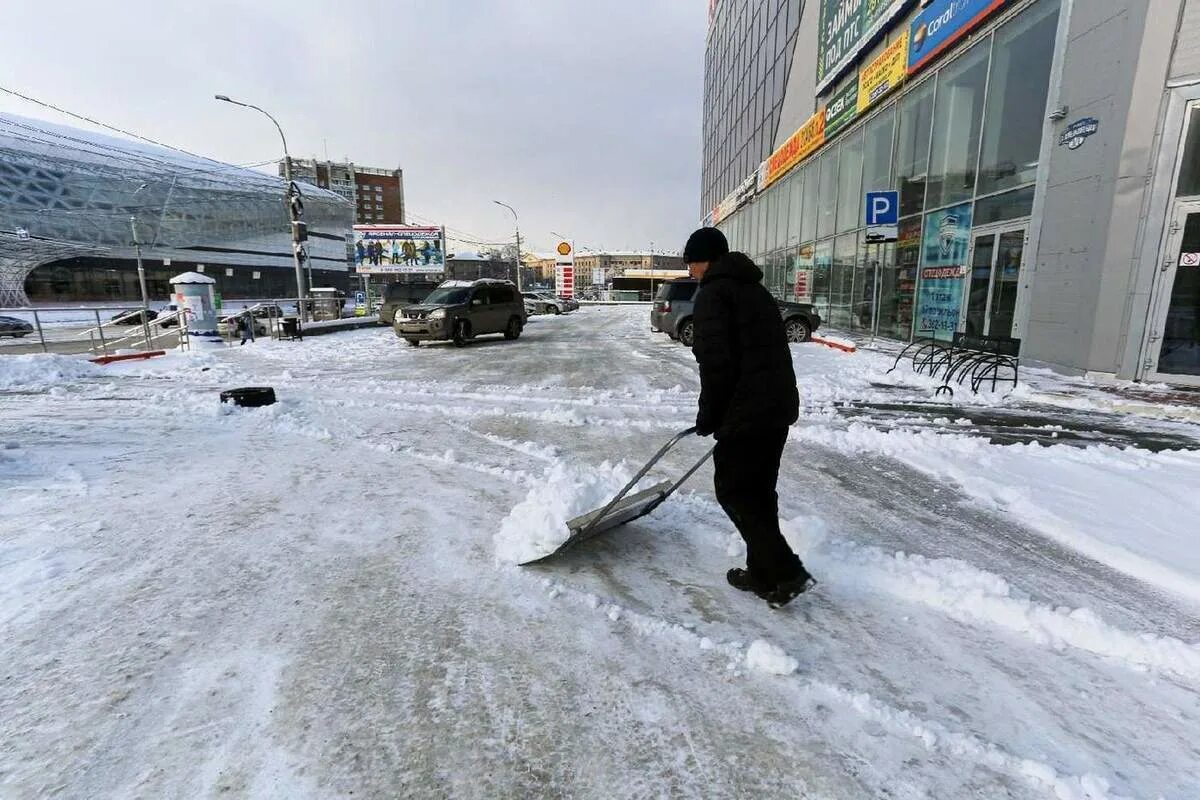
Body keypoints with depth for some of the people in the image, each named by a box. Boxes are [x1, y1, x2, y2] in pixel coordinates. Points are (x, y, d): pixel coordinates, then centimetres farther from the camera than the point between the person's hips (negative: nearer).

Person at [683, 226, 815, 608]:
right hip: (778, 405, 9)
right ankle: (764, 572, 25)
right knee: (759, 490, 16)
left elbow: (716, 363, -19)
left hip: (747, 408, -9)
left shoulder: (714, 294, -9)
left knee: (733, 492, 3)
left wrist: (708, 416, -6)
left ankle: (786, 572, 3)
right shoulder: (754, 290, 20)